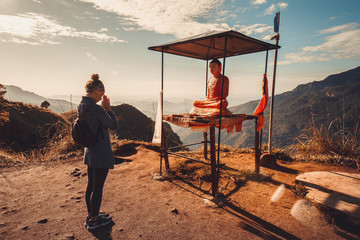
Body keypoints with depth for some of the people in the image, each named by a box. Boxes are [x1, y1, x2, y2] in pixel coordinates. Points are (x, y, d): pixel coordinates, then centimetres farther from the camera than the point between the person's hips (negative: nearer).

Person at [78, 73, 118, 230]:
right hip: (101, 153, -9)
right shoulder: (96, 109, -23)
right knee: (98, 188, 6)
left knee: (91, 185, 20)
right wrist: (108, 108, -7)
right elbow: (114, 125, -14)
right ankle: (94, 220, 22)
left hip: (89, 151, 9)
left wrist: (104, 108, 5)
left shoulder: (81, 107, 4)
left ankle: (90, 215, 36)